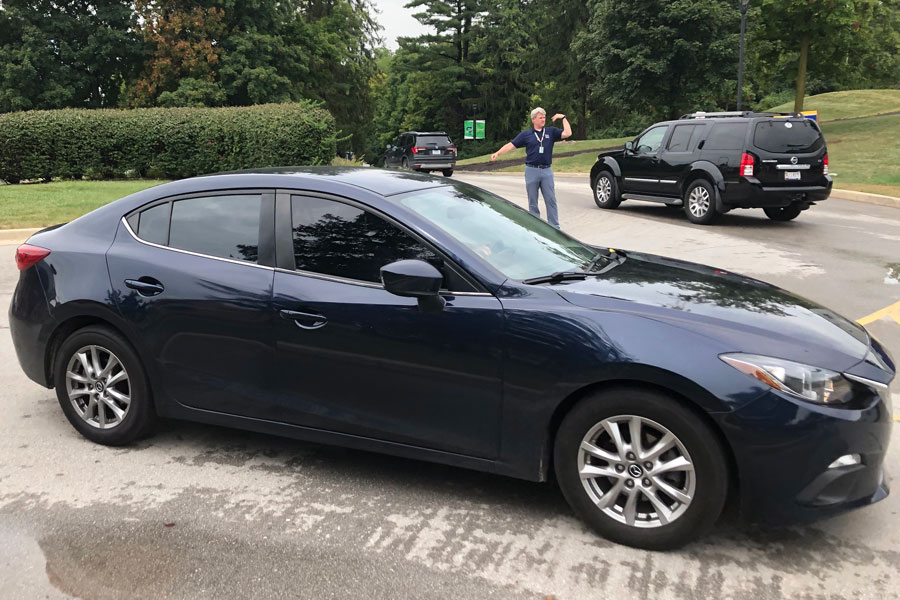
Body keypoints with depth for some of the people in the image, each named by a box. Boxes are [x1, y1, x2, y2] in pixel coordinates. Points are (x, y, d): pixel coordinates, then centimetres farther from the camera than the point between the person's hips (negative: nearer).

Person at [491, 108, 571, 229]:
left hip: (547, 170, 1)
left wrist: (563, 118, -2)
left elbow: (567, 133, -1)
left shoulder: (551, 132, 8)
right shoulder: (526, 134, 5)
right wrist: (497, 153, -9)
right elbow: (511, 145, 2)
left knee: (551, 200, 0)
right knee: (533, 202, 6)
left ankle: (555, 227, 5)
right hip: (532, 170, 0)